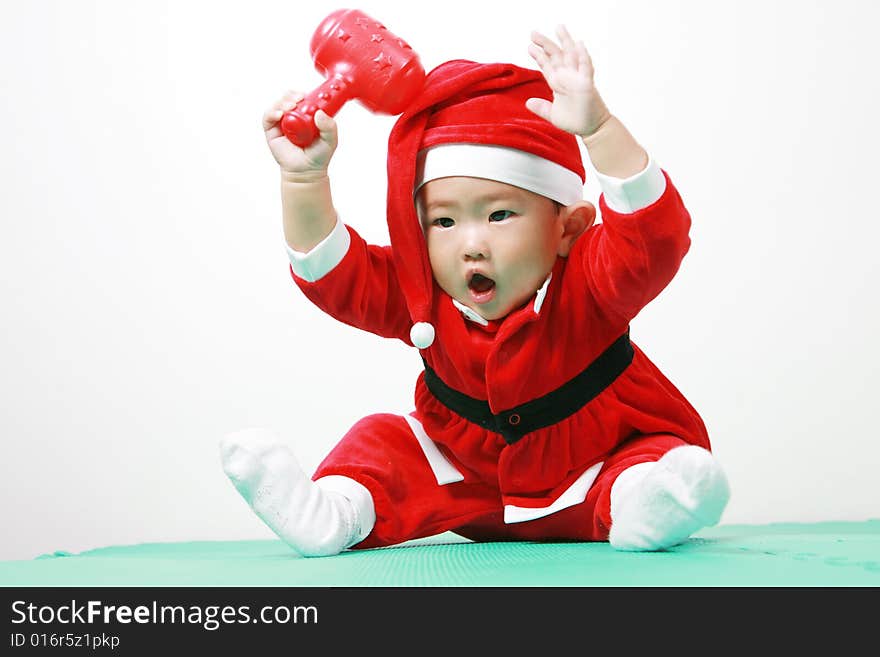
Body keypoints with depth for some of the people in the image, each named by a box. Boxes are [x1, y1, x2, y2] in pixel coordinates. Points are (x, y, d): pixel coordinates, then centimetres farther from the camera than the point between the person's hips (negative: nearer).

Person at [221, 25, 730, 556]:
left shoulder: (590, 282, -26)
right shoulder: (422, 295, -13)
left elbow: (655, 233, -44)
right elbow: (331, 271, -16)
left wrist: (598, 127, -58)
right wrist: (305, 178, -30)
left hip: (582, 490, -3)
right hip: (470, 482, 4)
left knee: (665, 455, -28)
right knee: (384, 442, -8)